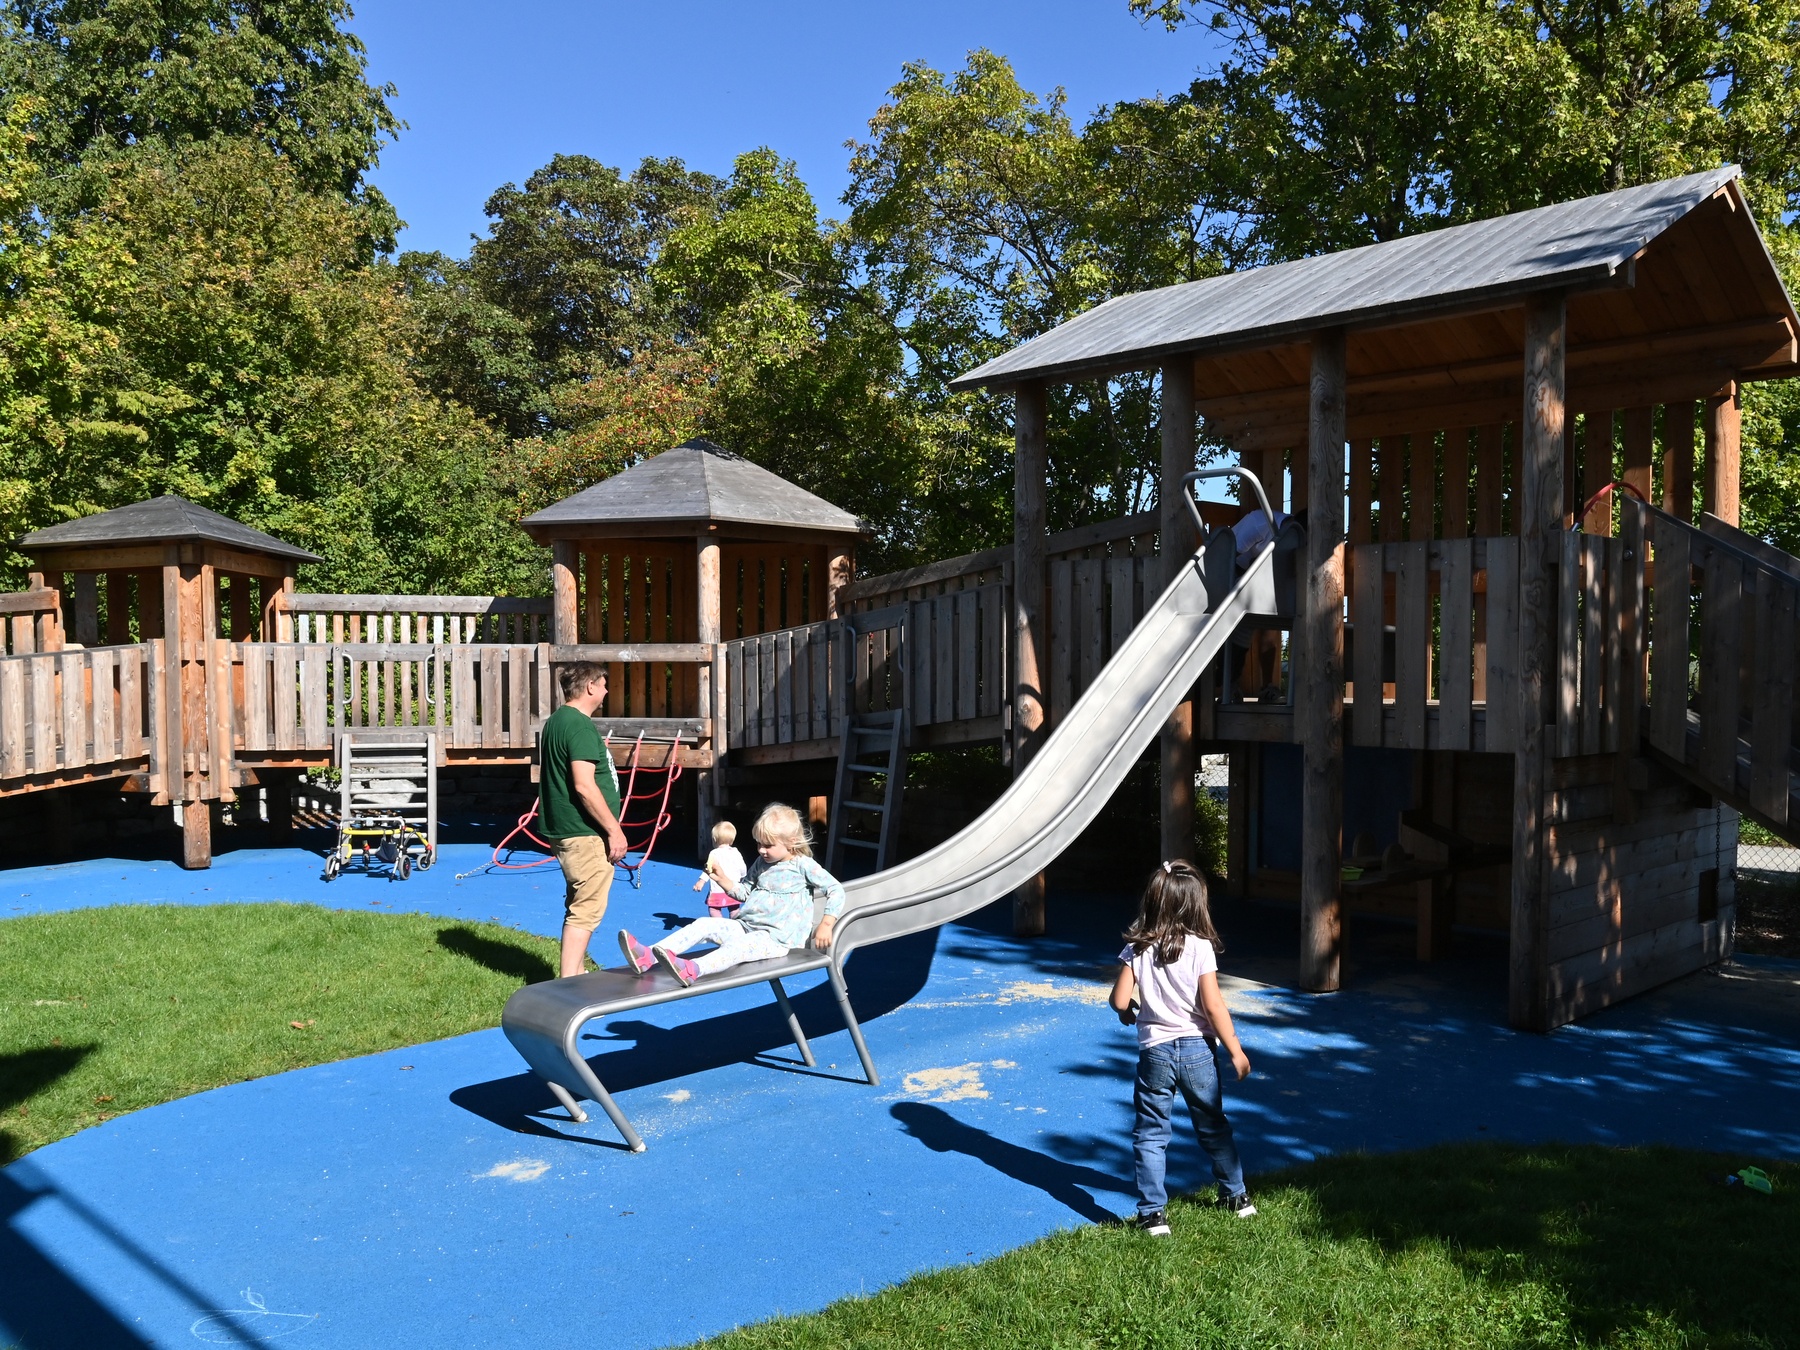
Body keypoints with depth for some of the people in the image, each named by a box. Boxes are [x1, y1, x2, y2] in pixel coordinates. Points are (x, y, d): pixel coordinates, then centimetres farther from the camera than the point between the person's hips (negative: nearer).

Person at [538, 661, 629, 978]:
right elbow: (584, 786, -24)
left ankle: (575, 976, 28)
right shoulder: (580, 726, -17)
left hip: (567, 830, 10)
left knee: (579, 907, 19)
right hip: (585, 833, -10)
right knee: (586, 911, -6)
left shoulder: (556, 721, 15)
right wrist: (614, 829, -18)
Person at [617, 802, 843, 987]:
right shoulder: (761, 864, 16)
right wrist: (721, 879, 7)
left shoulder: (803, 865, -5)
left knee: (737, 946, -37)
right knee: (703, 925, -12)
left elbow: (836, 890, -7)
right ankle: (648, 957, -27)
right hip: (744, 926, 8)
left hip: (776, 938, -8)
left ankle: (691, 970, -65)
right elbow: (743, 892, 26)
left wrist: (826, 925, -16)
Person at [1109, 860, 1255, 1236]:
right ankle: (1236, 1196, 34)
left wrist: (1130, 1014, 17)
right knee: (1213, 1127, 20)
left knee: (1151, 1135, 8)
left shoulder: (1137, 949, -7)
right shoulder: (1200, 948, -12)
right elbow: (1213, 1006, -13)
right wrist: (1236, 1050, -3)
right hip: (1197, 1049, 0)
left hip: (1155, 1051, 0)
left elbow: (1120, 1001, -6)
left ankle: (1153, 1213, 7)